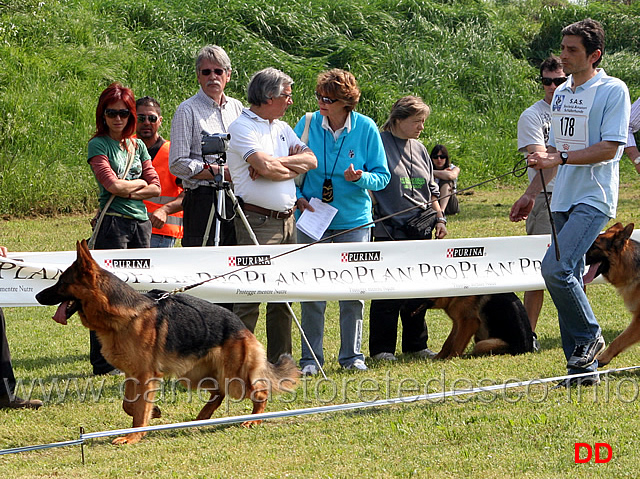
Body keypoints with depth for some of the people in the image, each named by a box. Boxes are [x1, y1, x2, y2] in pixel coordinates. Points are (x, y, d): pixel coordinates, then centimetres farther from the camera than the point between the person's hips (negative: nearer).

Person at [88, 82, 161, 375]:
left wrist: (129, 191, -7)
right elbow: (113, 184, -14)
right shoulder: (98, 145, -2)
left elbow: (155, 188, 9)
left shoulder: (138, 146, 16)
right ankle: (103, 362, -5)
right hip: (113, 222, -6)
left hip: (142, 222, 6)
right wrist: (140, 182, 2)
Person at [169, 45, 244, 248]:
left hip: (236, 200, 6)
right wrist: (219, 172, -14)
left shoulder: (237, 107, 17)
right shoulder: (187, 111, -2)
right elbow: (178, 165, -8)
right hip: (202, 202, -6)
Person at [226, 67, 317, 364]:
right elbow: (266, 167, -20)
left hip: (287, 219, 8)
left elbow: (311, 160, 6)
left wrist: (275, 163, -9)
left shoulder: (282, 128, 18)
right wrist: (293, 167, -1)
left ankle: (279, 359, 15)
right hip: (258, 220, -8)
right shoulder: (242, 128, -7)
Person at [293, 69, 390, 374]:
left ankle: (352, 355, 17)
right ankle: (311, 358, 8)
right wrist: (298, 197, -9)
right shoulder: (307, 124, -3)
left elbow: (382, 176, -1)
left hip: (353, 220, 0)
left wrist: (360, 178, -21)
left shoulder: (366, 129, -5)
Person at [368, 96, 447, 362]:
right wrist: (377, 225, -18)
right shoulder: (378, 144, -5)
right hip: (389, 230, -7)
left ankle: (416, 344, 19)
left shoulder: (419, 149, 16)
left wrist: (439, 218, 15)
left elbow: (431, 190, 23)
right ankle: (381, 348, 2)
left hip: (420, 231, 7)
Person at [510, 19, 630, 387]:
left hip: (594, 198, -8)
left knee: (556, 267, -22)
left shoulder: (613, 91, -7)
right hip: (562, 200, 8)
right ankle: (584, 368, 11)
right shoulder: (561, 93, 16)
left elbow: (609, 149, -15)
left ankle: (590, 336, -1)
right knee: (568, 278, 5)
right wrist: (532, 193, 20)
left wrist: (560, 158, -20)